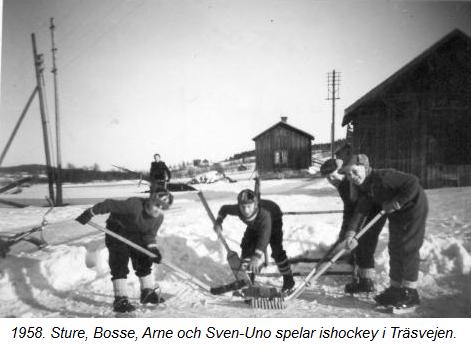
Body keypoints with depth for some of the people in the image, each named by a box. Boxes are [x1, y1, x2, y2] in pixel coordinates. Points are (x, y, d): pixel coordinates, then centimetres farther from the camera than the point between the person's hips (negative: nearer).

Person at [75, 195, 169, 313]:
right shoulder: (134, 206, -36)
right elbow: (109, 204, -31)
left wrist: (153, 248, -26)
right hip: (117, 231, -6)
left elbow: (149, 235, -8)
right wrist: (90, 213, -25)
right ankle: (120, 300, -7)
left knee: (144, 261, 9)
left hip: (136, 235, 6)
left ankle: (148, 293, 25)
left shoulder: (159, 217, -15)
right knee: (119, 264, -12)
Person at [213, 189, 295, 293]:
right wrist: (218, 221, -31)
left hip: (273, 220, -5)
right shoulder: (238, 210, -35)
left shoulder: (264, 214, -50)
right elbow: (224, 208, -13)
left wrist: (257, 256, -75)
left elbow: (265, 235, -63)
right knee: (246, 245, -4)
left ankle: (288, 278, 2)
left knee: (276, 249, -18)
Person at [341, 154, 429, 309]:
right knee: (394, 249, 11)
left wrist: (395, 203, -27)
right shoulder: (364, 188, -1)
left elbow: (412, 182, -31)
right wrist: (351, 232, -21)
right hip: (396, 215, 9)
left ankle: (410, 293, 2)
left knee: (407, 248, -8)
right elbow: (360, 211, -9)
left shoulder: (383, 176, -28)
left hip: (413, 208, -9)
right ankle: (395, 288, 21)